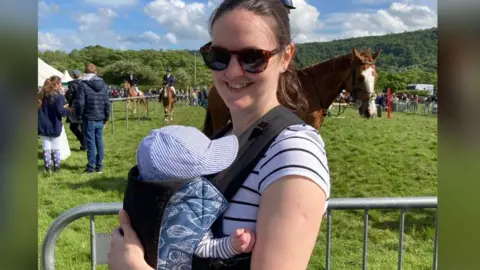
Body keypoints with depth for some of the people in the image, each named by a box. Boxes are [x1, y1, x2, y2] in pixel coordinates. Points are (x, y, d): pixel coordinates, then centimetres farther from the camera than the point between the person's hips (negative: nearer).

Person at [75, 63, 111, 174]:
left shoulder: (83, 85, -11)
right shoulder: (104, 85, 5)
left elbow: (79, 102, -13)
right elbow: (107, 103, 7)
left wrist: (79, 114, 4)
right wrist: (106, 117, 16)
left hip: (88, 119, -4)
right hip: (100, 119, 5)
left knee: (90, 142, 1)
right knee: (99, 141, 11)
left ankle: (91, 167, 5)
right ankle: (99, 166, 16)